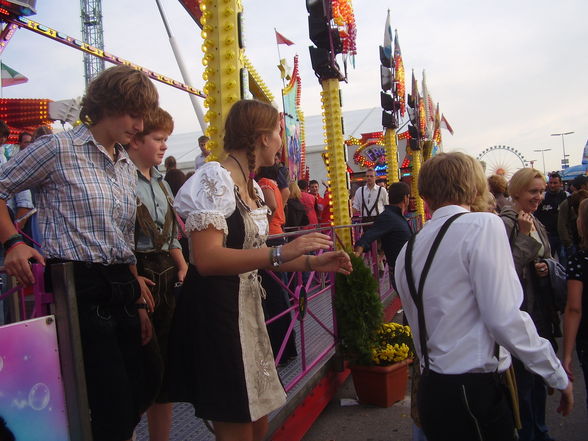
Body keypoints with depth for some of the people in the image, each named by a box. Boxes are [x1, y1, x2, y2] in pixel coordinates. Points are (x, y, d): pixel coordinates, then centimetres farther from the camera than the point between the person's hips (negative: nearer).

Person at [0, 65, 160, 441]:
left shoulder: (128, 167, 15)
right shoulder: (60, 148, -5)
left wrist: (140, 301, 16)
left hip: (121, 290, 7)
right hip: (78, 287, -7)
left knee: (144, 387, 10)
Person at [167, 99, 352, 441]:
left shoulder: (253, 188, 13)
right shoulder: (214, 178, -16)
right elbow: (207, 259, -27)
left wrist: (312, 262, 12)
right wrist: (281, 252, -34)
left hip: (246, 307, 9)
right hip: (214, 309, -9)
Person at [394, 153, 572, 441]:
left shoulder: (407, 252, 6)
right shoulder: (484, 225, -12)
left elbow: (420, 328, 11)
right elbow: (504, 318, -18)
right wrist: (558, 376, -6)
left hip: (431, 391, 7)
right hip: (475, 393, -6)